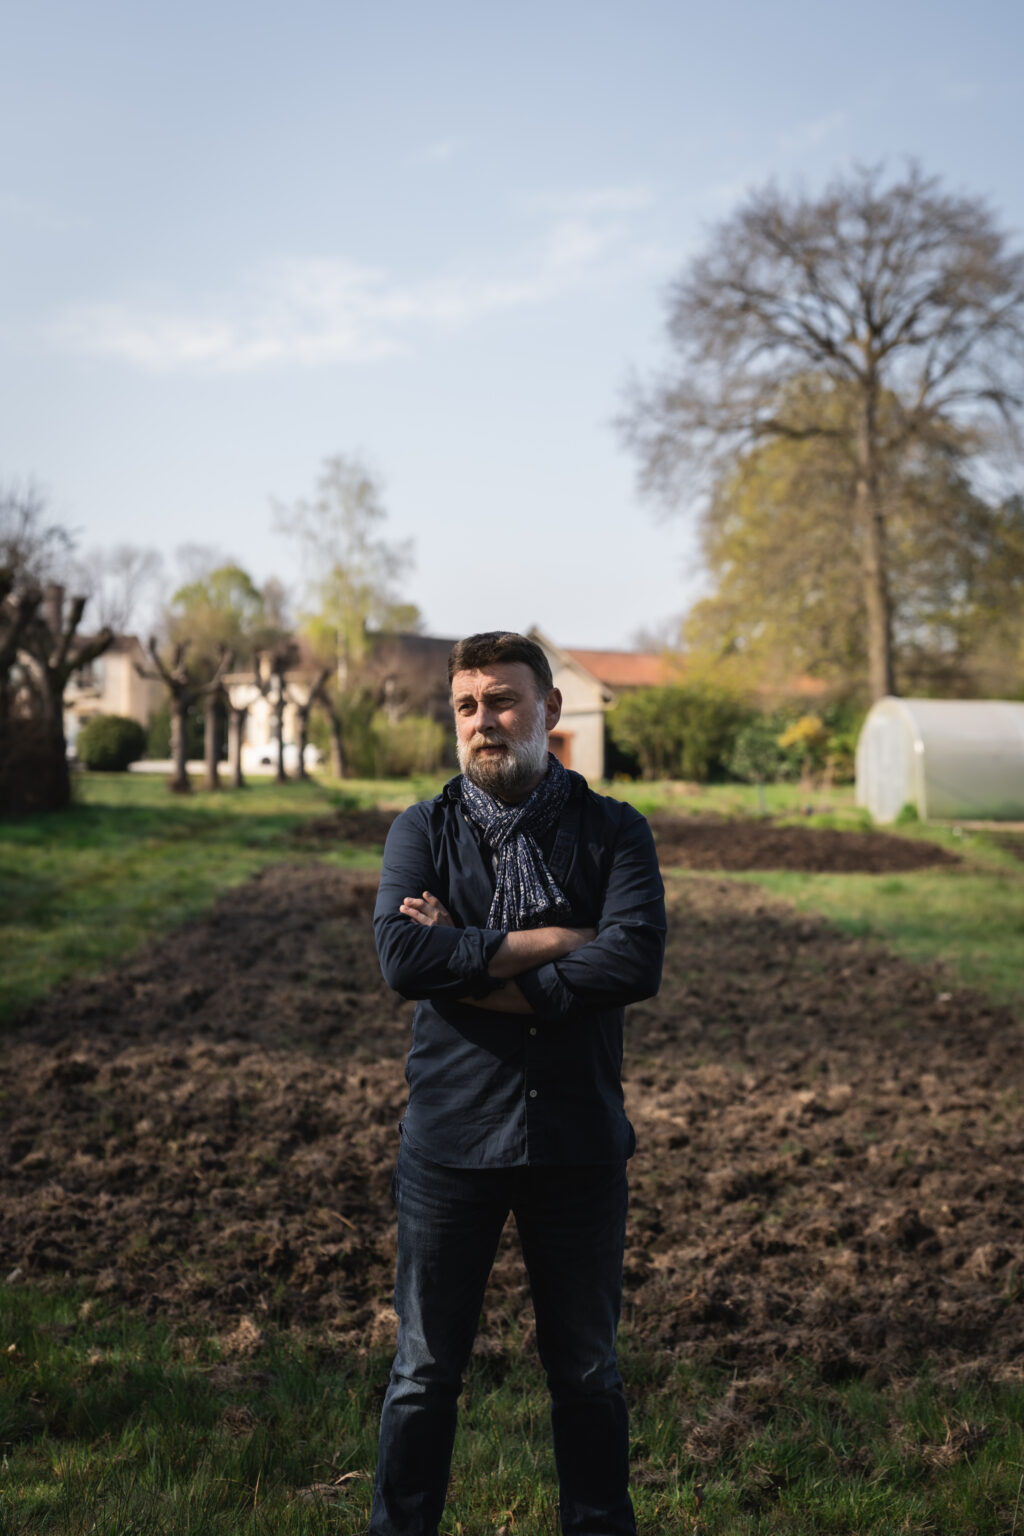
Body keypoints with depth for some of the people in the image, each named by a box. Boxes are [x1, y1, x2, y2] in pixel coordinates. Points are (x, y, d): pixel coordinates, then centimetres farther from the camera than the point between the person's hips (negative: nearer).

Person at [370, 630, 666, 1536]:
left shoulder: (614, 832, 0)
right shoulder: (421, 832, 2)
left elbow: (637, 963, -17)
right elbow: (401, 954, -16)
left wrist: (470, 971, -15)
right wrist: (559, 939, -17)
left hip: (579, 1142, 0)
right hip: (451, 1138, 0)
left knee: (587, 1371, 17)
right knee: (425, 1373, 13)